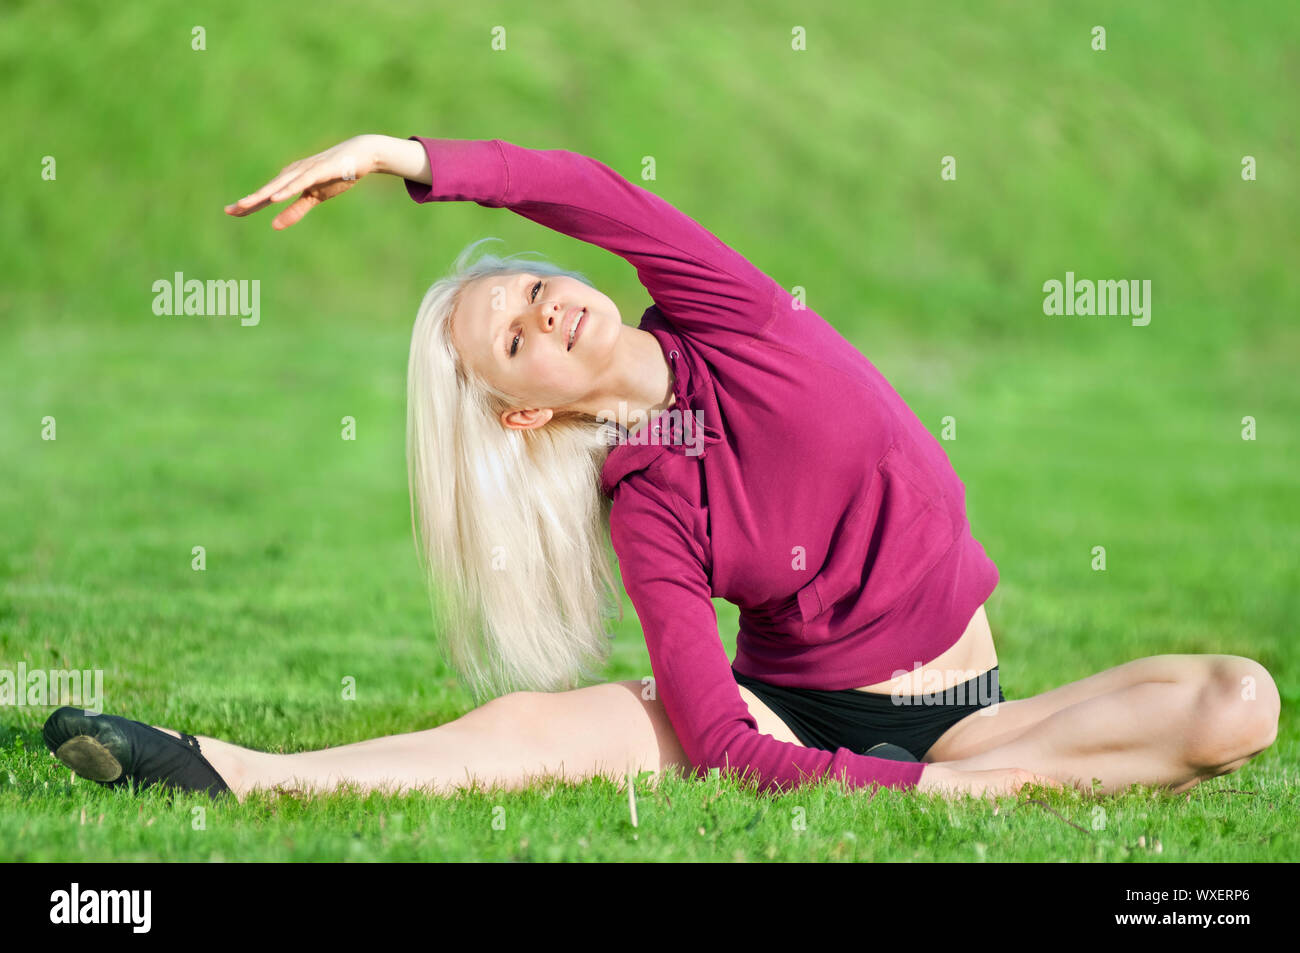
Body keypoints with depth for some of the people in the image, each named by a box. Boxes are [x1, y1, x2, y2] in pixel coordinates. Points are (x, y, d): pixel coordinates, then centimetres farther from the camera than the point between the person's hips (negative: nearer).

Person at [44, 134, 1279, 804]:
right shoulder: (641, 506, -6)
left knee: (1234, 704, -24)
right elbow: (714, 738, -17)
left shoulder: (725, 317, -2)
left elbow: (587, 192, -20)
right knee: (550, 723, -26)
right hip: (795, 727, -1)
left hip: (955, 719, 1)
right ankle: (223, 771, -30)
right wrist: (925, 789, -28)